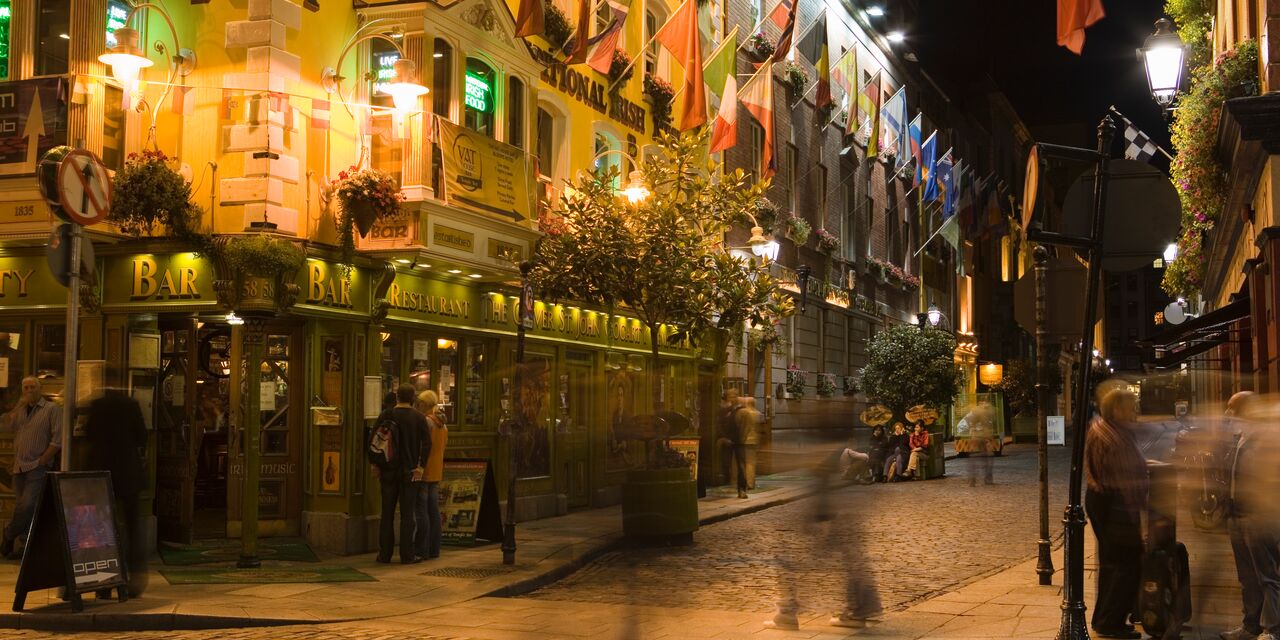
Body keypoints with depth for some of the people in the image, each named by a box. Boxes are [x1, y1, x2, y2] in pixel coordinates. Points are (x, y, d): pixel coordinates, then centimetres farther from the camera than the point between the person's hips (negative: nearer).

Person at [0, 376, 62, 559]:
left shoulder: (52, 409, -3)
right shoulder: (20, 410, 15)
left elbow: (57, 440, -8)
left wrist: (41, 461, -11)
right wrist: (18, 406, -6)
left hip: (38, 468, -6)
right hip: (19, 468, 6)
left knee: (27, 506, -16)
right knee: (22, 507, 8)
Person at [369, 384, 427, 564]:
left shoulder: (385, 416, -1)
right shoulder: (419, 418, -4)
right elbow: (426, 444, -10)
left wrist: (375, 465, 5)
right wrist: (421, 466, -2)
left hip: (388, 470, 2)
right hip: (409, 472, -1)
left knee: (387, 513, 9)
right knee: (407, 514, 2)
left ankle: (384, 554, 9)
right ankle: (407, 555, 1)